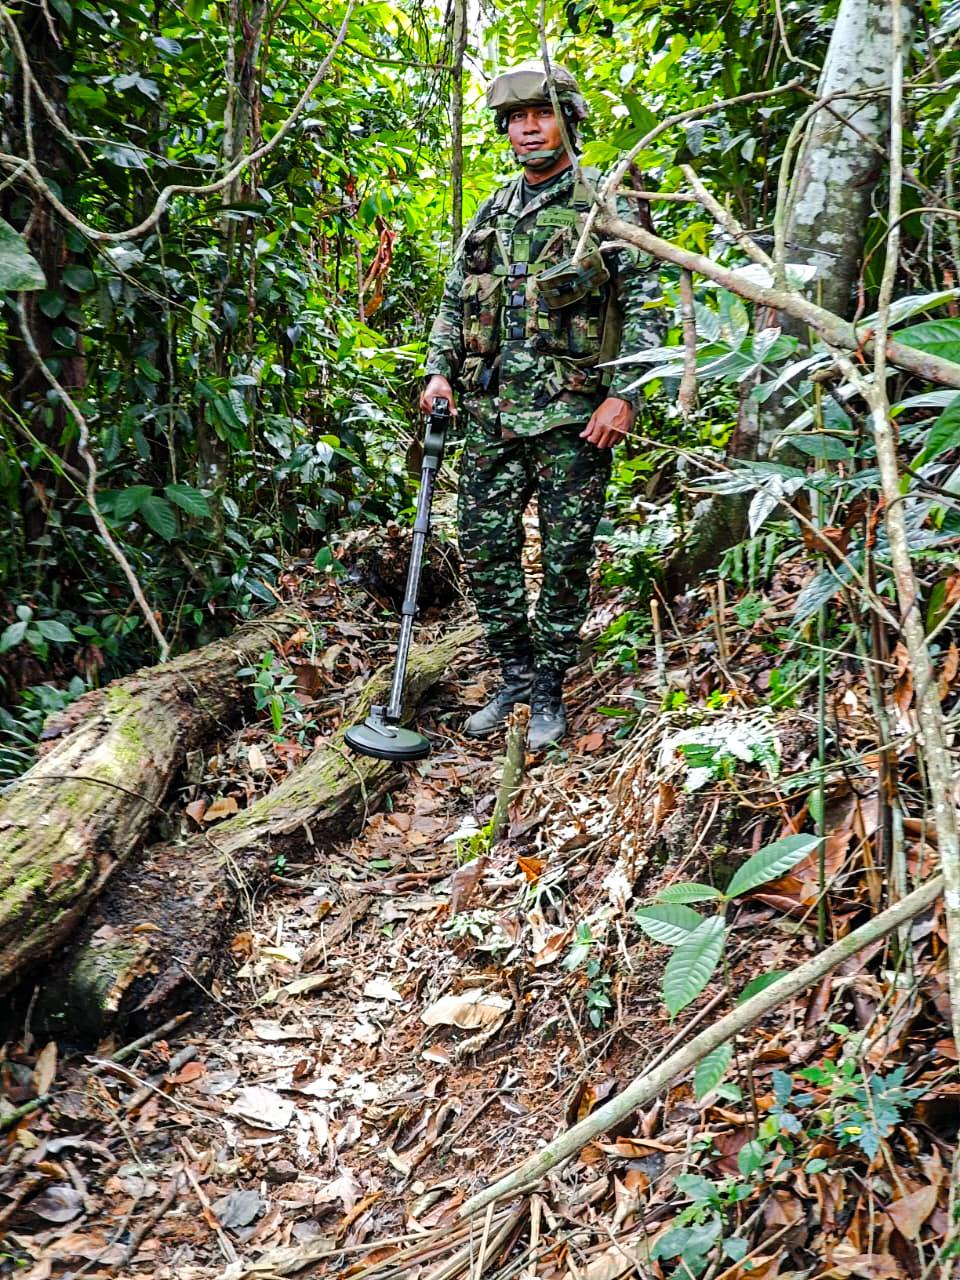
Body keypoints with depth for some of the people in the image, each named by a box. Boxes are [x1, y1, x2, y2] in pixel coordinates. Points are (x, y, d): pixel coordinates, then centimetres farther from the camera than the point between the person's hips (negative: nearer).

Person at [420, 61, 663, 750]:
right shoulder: (492, 214, 17)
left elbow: (644, 304, -3)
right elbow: (454, 300, 22)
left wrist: (624, 394, -13)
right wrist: (439, 371, 7)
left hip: (572, 415, -5)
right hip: (490, 413, 5)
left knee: (566, 559, 2)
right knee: (485, 549, 6)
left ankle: (550, 693, 15)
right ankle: (516, 678, 21)